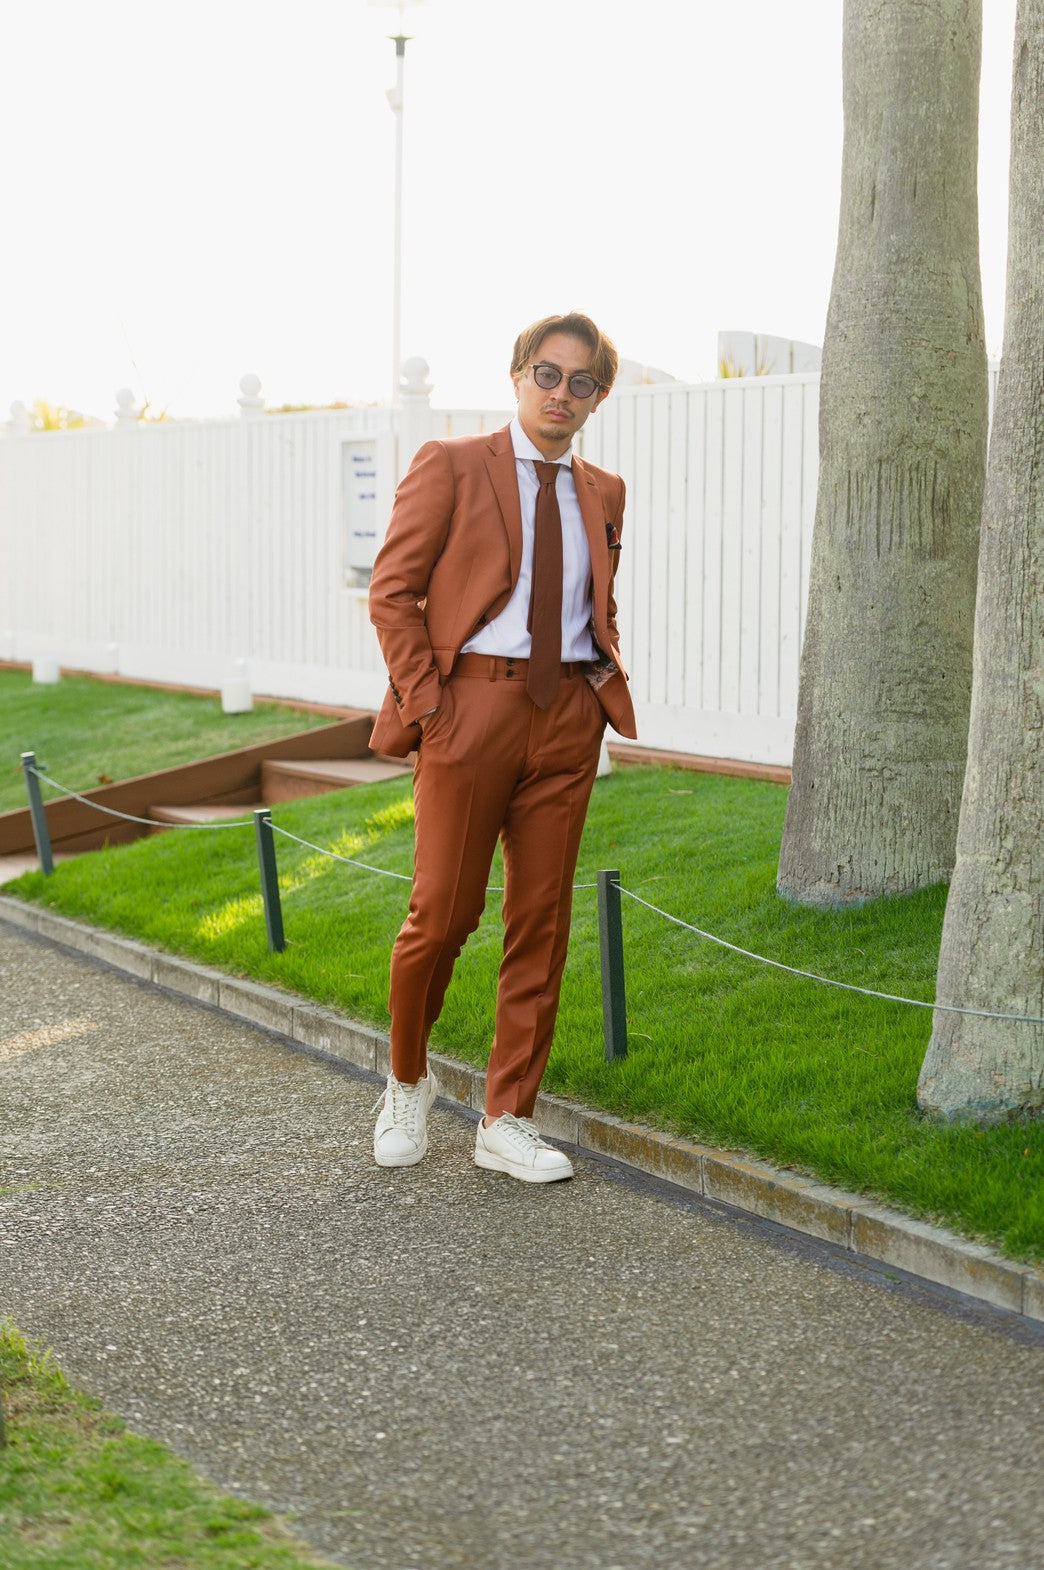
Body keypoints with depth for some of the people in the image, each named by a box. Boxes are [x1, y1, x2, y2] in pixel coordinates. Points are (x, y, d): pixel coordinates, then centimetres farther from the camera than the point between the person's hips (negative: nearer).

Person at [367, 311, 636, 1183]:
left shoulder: (602, 493, 14)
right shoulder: (450, 466, -1)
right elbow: (393, 591, -3)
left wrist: (609, 678, 7)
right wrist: (425, 704, -10)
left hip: (567, 717, 5)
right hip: (473, 703, -4)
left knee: (542, 923, 4)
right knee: (443, 913, -3)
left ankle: (507, 1122, 13)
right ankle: (408, 1081, 23)